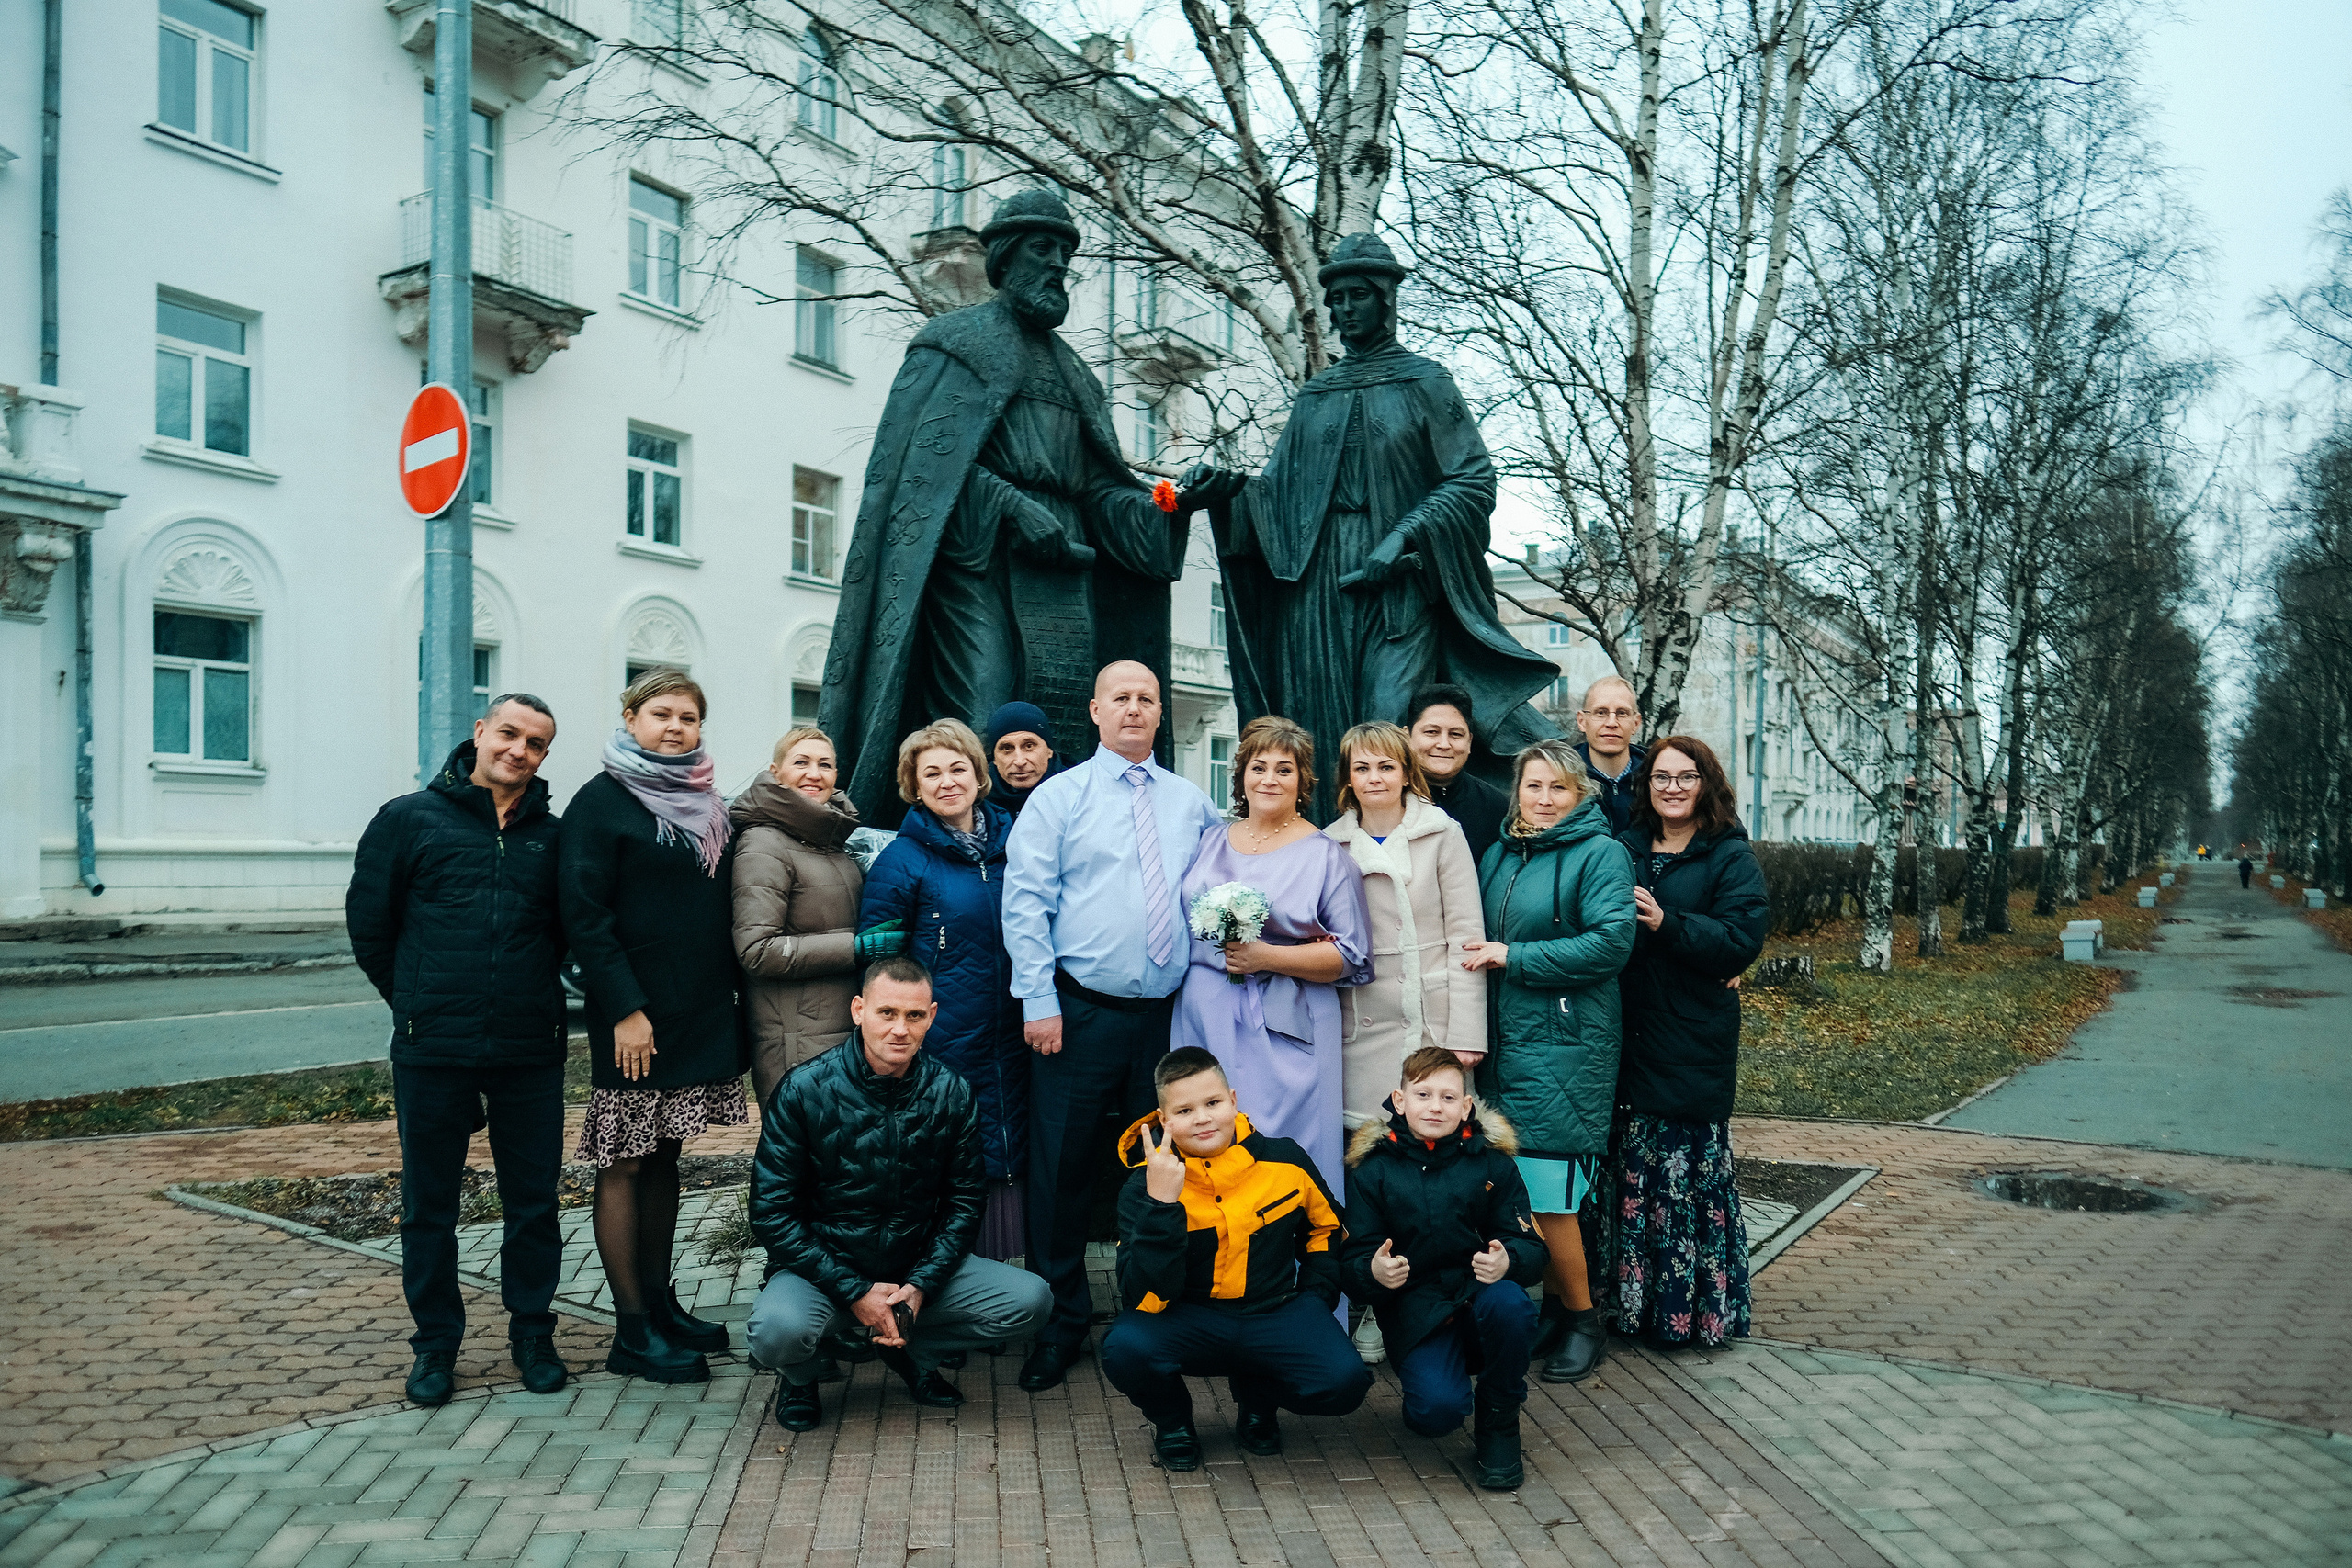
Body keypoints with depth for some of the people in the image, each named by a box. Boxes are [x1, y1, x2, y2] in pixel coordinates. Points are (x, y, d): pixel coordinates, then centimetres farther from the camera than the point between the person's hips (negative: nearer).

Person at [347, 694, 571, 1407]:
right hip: (432, 1052, -1)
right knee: (429, 1207, 9)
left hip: (531, 1052, 2)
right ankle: (435, 1344, 24)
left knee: (534, 1202, 9)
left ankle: (532, 1335, 24)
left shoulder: (553, 834, 7)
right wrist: (421, 1004, 10)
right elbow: (368, 924, 7)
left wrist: (532, 995, 11)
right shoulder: (409, 819, 2)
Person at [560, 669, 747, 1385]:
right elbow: (584, 915, -13)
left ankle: (659, 1303, 25)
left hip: (702, 1014, 7)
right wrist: (626, 1009, -18)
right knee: (626, 1165, 2)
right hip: (635, 1017, -6)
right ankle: (632, 1331, 9)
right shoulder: (602, 801, -7)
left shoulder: (708, 805, 13)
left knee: (664, 1157, 15)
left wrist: (732, 994, 10)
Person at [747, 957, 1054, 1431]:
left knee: (1030, 1301, -16)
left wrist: (920, 1286, -11)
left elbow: (965, 1200, 3)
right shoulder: (805, 1090, -14)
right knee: (777, 1331, -34)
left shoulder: (951, 1092, -5)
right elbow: (772, 1213, -12)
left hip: (919, 1267, 3)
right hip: (823, 1267, -3)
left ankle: (913, 1352, 11)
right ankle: (801, 1371, 6)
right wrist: (855, 1291, -18)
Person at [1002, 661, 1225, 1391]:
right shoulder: (1058, 798, 1)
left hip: (1169, 1013, 3)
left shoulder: (1192, 804, 12)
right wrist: (1038, 1000, -11)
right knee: (1064, 1166, 2)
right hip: (1082, 1012, -3)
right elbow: (1024, 902, -4)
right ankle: (1062, 1320, 16)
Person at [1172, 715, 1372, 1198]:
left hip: (1285, 1031, -4)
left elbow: (1350, 956, -6)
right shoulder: (1210, 841, 13)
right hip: (1204, 1020, 4)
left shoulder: (1327, 855, -1)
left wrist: (1266, 958, -15)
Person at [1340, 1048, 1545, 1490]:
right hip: (1415, 1312, -2)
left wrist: (1507, 1261, -25)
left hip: (1479, 1297, 2)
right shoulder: (1373, 1171, 0)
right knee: (1437, 1410, -28)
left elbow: (1532, 1247, -1)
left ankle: (1498, 1428, -7)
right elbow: (1351, 1262, -1)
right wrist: (1373, 1271, -26)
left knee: (1508, 1302, -34)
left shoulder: (1493, 1163, 2)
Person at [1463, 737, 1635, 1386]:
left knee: (1548, 1194, -6)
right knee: (1514, 1189, 9)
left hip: (1565, 1046, -6)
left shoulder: (1601, 855, -4)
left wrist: (1514, 958, -14)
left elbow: (1611, 942, -16)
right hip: (1503, 1041, 6)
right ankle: (1553, 1306, 24)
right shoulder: (1499, 856, 15)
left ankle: (1584, 1318, 12)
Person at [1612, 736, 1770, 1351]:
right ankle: (1637, 1302, 18)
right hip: (1632, 1036, 4)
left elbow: (1742, 938, -12)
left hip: (1695, 1043, -4)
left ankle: (1696, 1308, 12)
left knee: (1693, 1172, -2)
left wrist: (1666, 923, -21)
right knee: (1635, 1172, 6)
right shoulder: (1625, 849, 13)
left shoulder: (1731, 857, 0)